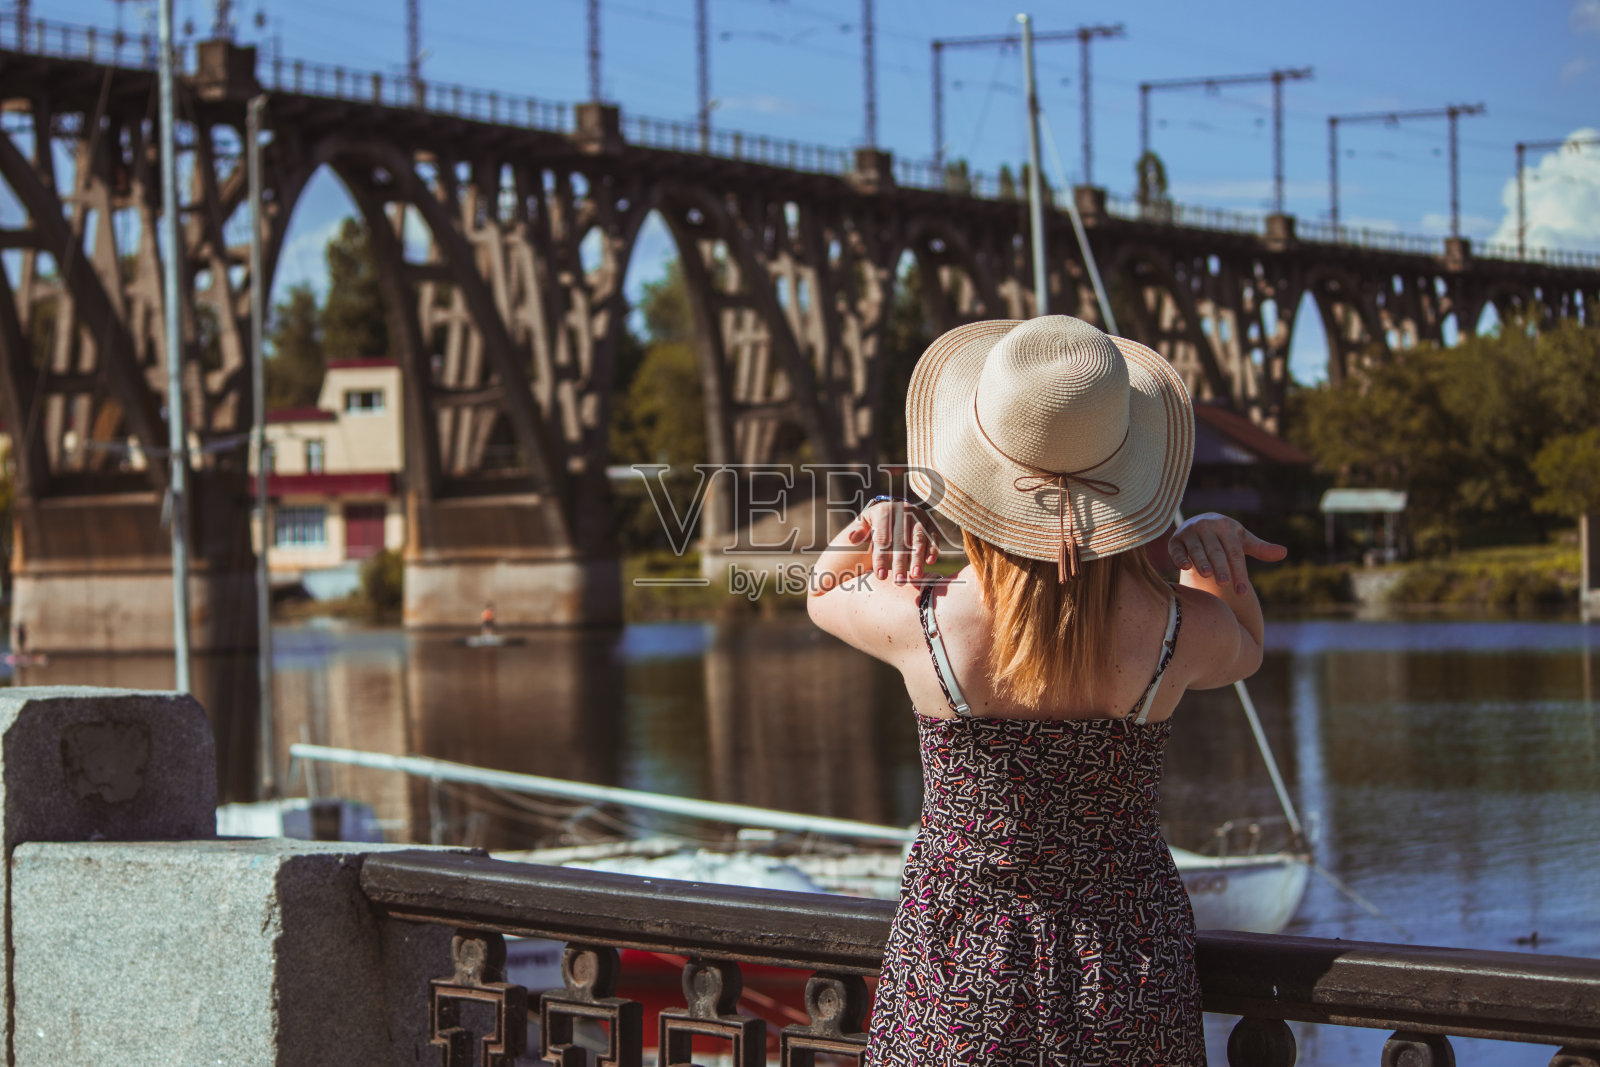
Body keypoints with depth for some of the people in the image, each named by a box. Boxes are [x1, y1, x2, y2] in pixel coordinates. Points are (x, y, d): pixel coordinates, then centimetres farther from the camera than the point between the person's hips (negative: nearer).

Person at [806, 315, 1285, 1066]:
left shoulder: (923, 624, -20)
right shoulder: (1181, 633, -17)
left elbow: (824, 592, 7)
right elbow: (1244, 650, 12)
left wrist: (871, 526, -13)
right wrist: (1214, 554, -7)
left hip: (961, 972, -1)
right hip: (1129, 980, 1)